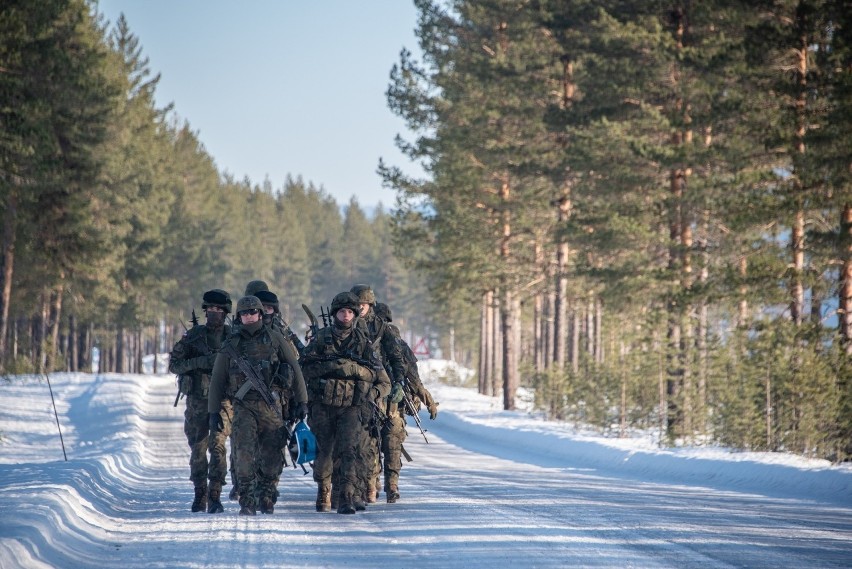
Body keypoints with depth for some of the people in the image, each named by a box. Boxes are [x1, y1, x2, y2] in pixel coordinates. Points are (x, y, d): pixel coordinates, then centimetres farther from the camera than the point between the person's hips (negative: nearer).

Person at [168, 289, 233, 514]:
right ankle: (200, 495, 17)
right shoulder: (194, 335, 4)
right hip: (197, 400, 2)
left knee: (217, 446, -14)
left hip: (223, 400, -2)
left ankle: (215, 496, -13)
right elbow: (174, 364, 1)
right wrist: (199, 362, -14)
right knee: (198, 449, 6)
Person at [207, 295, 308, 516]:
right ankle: (247, 502, -13)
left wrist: (302, 400, 1)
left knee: (271, 456, 2)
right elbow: (217, 380, 12)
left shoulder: (275, 339, 5)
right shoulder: (231, 345, 8)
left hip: (271, 405, 0)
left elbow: (294, 369, 6)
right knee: (244, 452, -14)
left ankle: (266, 498, 17)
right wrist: (213, 411, 9)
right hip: (243, 406, 0)